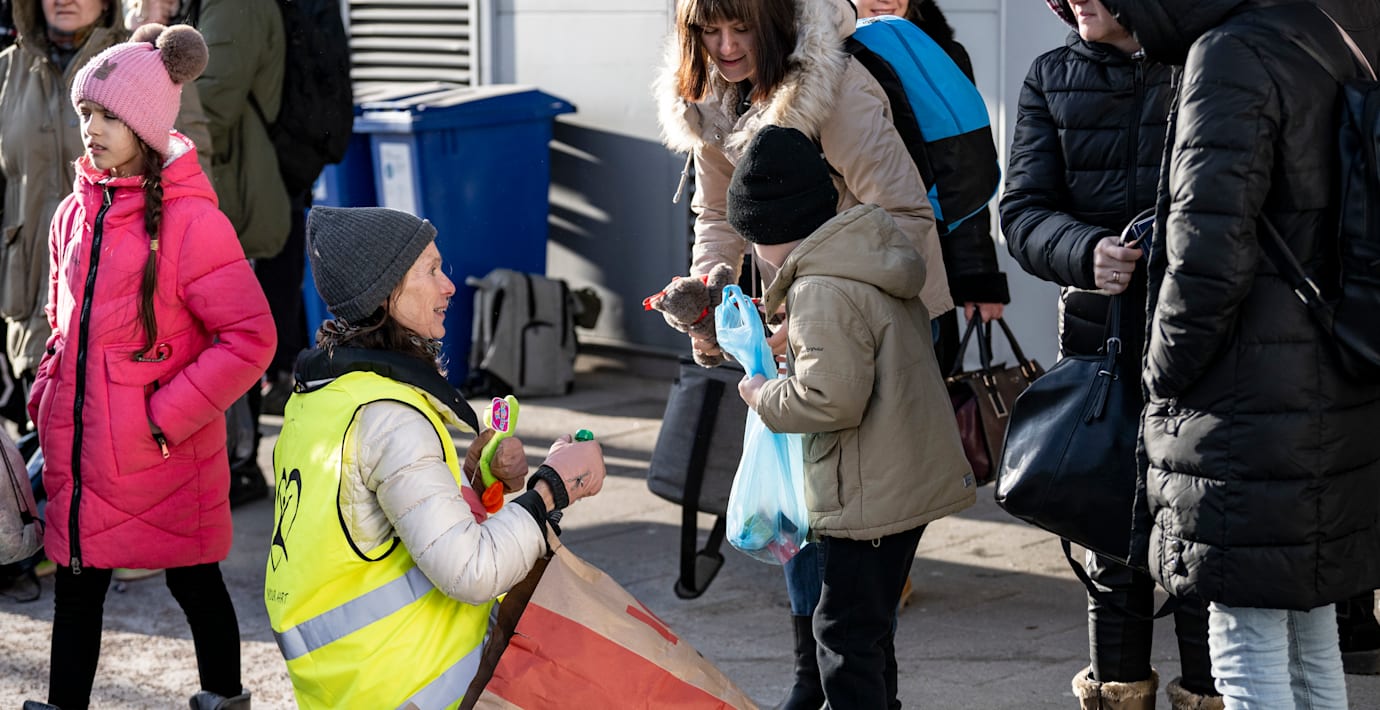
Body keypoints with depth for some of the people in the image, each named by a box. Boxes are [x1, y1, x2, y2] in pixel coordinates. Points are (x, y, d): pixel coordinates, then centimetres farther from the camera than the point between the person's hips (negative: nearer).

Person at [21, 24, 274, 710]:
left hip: (166, 458, -6)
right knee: (75, 588, 11)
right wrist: (49, 395, 9)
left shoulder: (191, 220, -14)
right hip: (80, 448, 6)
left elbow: (249, 337, -16)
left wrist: (169, 415, -17)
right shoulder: (75, 213, 7)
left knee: (194, 582, 10)